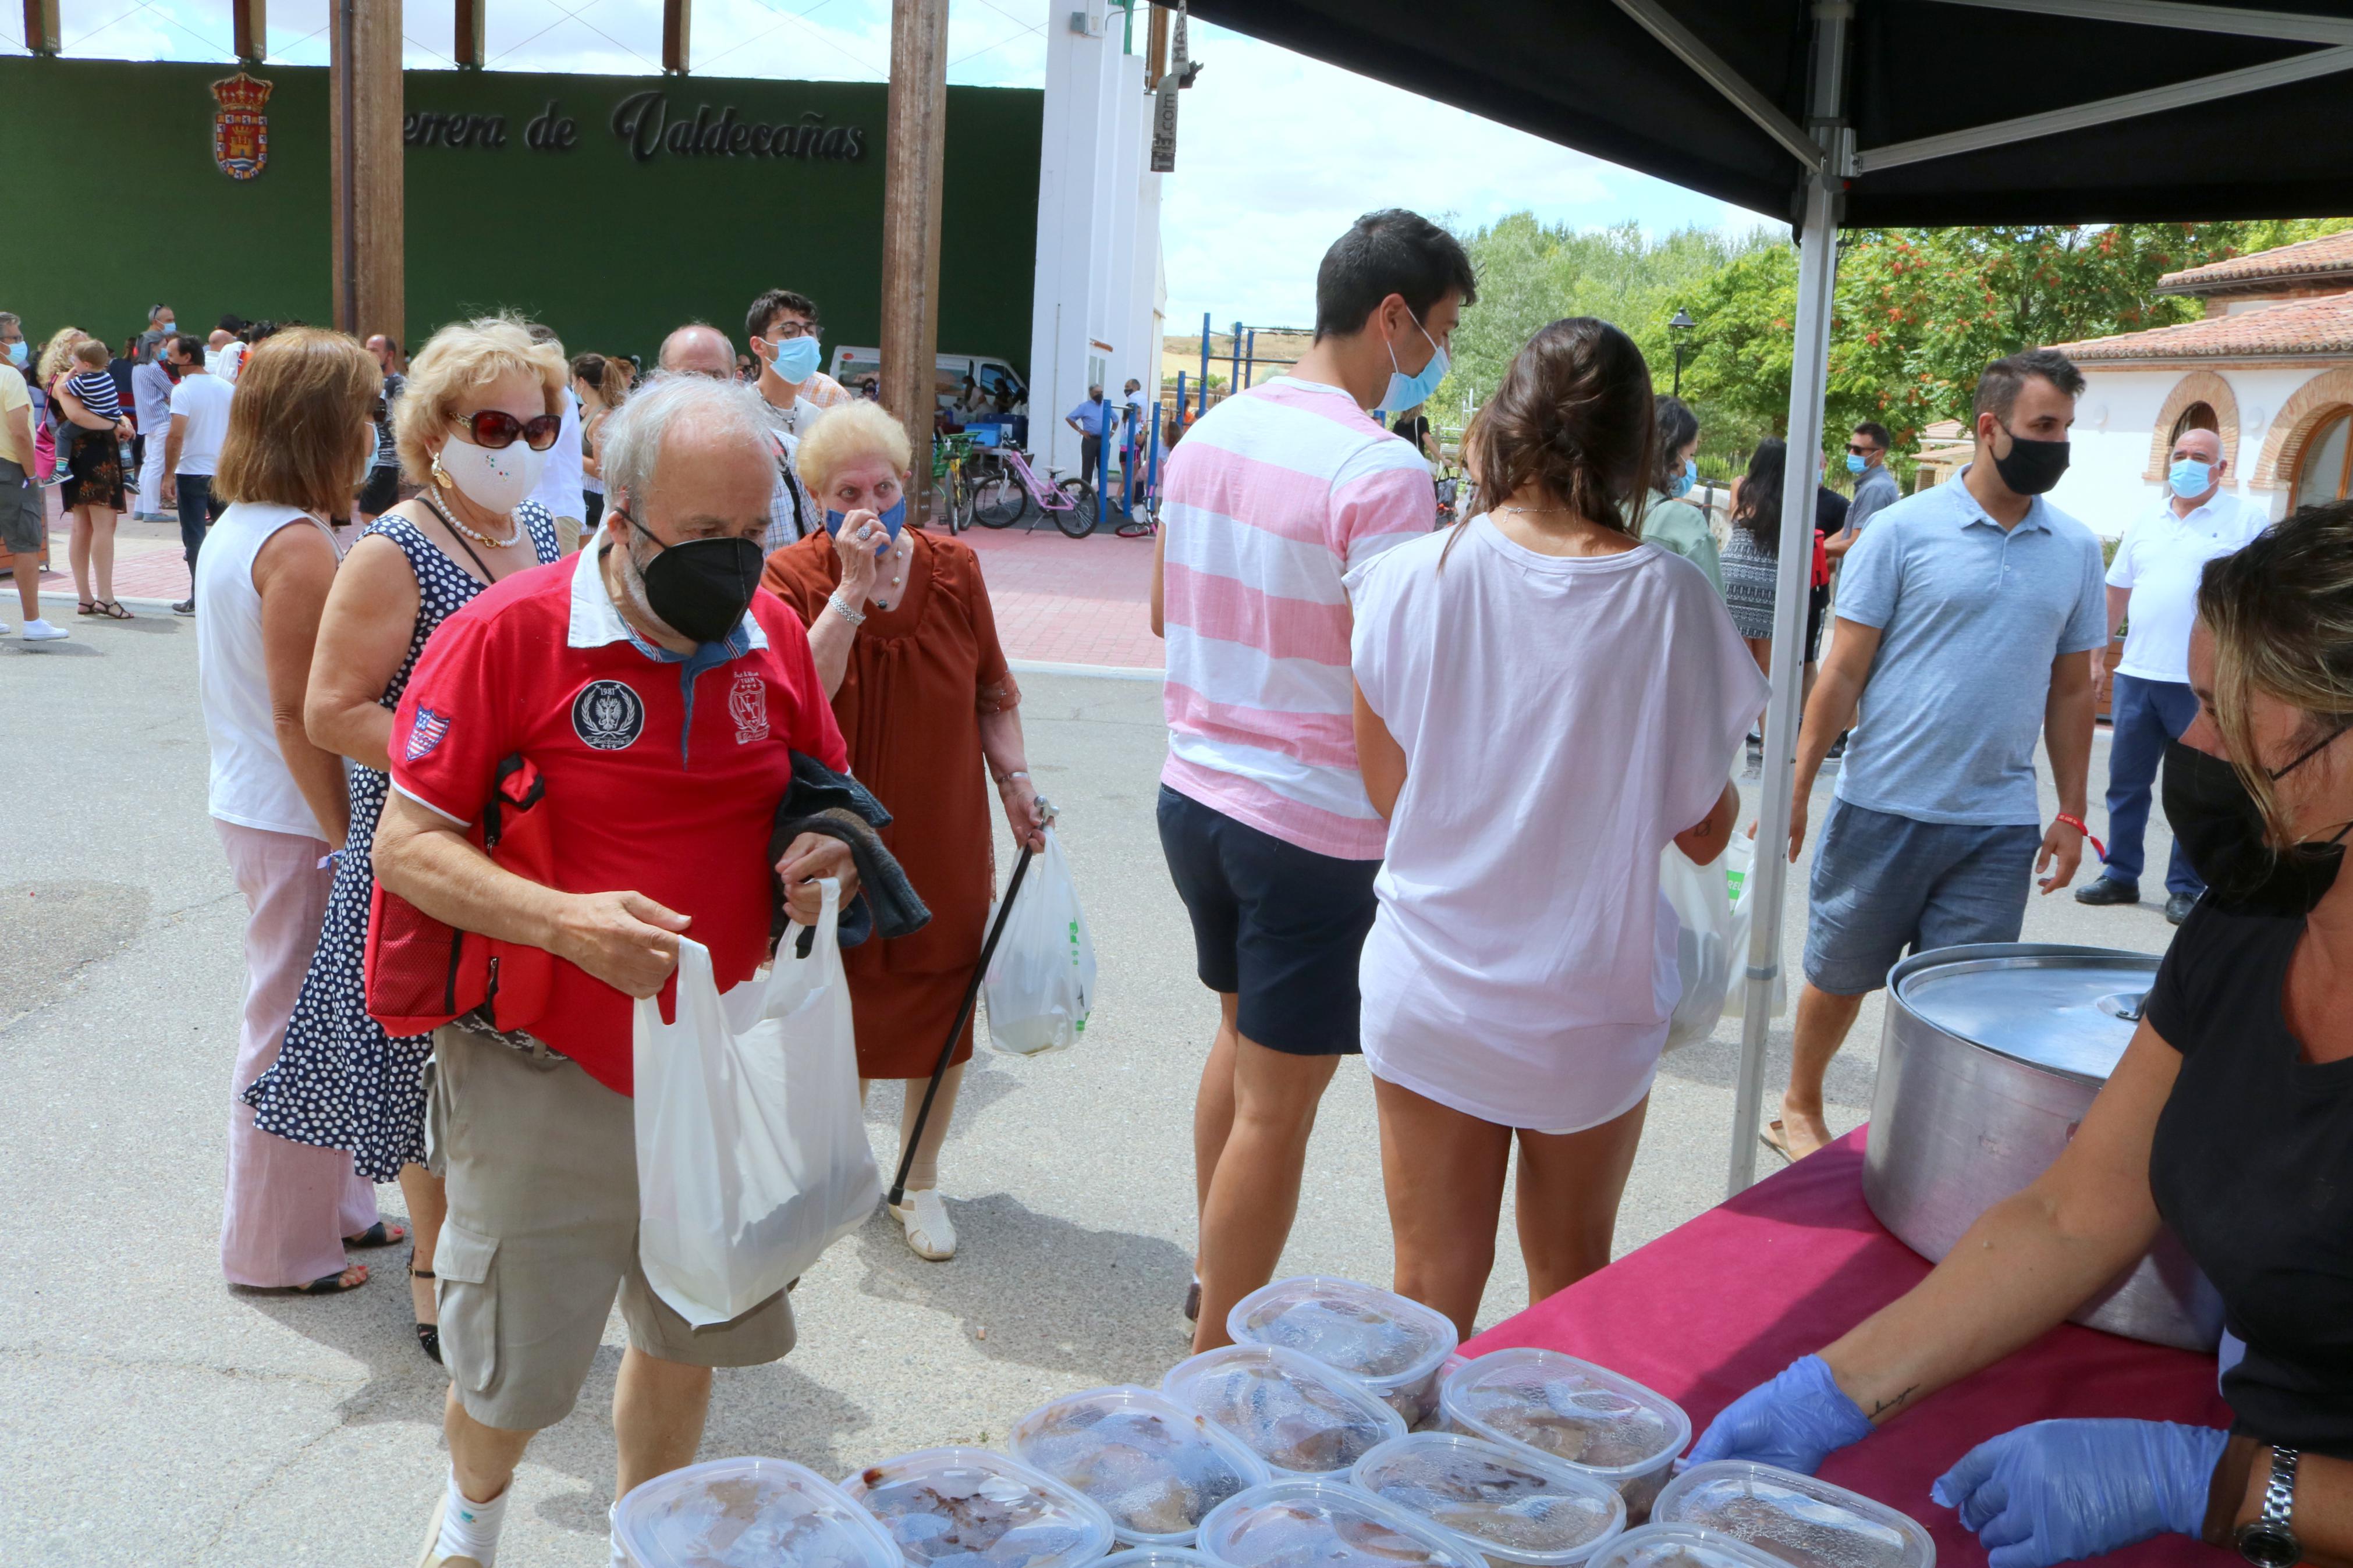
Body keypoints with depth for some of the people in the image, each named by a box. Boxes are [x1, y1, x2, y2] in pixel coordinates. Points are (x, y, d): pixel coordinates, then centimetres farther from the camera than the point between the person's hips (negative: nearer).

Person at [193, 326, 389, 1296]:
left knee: (302, 1020, 19)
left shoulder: (231, 529, 8)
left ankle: (331, 1205, 33)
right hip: (294, 821, -9)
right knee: (293, 1026, 4)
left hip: (251, 806, 9)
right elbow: (298, 718, -22)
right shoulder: (298, 546, -21)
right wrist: (350, 842, -17)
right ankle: (279, 1246, 18)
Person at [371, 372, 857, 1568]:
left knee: (688, 1337, 20)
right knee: (511, 1374, 12)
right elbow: (405, 846, -13)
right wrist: (564, 920, -28)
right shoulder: (509, 632, -15)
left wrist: (827, 857, -8)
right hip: (549, 1072, -4)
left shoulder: (774, 633, 0)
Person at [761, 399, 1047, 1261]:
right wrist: (854, 590, -28)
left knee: (940, 1003, 9)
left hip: (943, 842, 2)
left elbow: (992, 695, 8)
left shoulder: (952, 567, -3)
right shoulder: (791, 576, -11)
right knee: (842, 1006, 9)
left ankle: (920, 1181, 29)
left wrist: (1015, 778, -2)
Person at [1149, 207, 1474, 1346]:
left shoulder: (1211, 431, 5)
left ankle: (1214, 1287, 41)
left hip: (1196, 791, 8)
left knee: (1244, 1034, 25)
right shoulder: (1383, 471, -20)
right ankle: (1216, 1364, 19)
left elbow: (1165, 612, 16)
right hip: (1311, 826, -8)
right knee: (1279, 1104, 5)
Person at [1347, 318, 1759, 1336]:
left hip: (1432, 985, 0)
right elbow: (1705, 830, -5)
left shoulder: (1412, 580, -11)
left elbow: (1386, 791, -2)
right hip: (1592, 1001, 0)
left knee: (1432, 1291, 14)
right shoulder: (1672, 601, -13)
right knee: (1573, 1285, 21)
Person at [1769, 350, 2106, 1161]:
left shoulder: (2076, 550, 7)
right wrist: (1794, 791, -7)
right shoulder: (1904, 530, -5)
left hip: (2000, 827, 3)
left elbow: (2071, 691, 13)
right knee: (1840, 980, 12)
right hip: (1883, 811, -2)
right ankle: (1800, 1109, 33)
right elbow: (1843, 674, -4)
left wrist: (2071, 814, 10)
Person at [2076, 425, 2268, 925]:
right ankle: (2120, 875, 20)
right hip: (2136, 675, 4)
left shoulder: (2248, 520, 0)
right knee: (2126, 781, 10)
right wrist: (2097, 658, 12)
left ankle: (2186, 888, 12)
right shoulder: (2144, 524, 13)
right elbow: (2117, 593, 16)